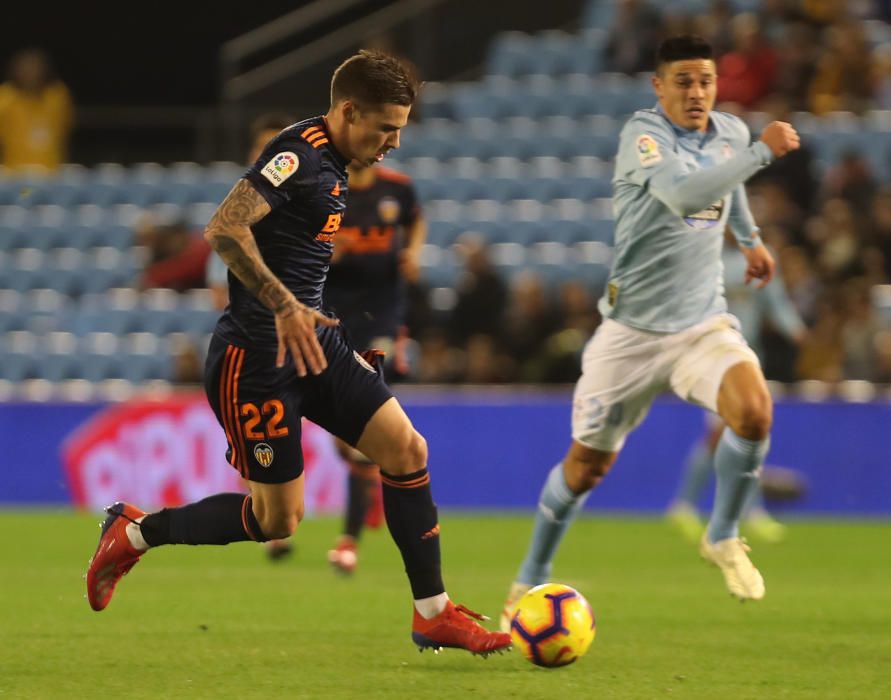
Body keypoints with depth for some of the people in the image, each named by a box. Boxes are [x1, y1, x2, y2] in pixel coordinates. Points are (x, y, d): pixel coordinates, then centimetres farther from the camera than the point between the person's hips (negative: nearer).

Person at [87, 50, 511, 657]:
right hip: (256, 356, -9)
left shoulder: (331, 163, 12)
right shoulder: (301, 155, -18)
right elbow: (224, 229, -29)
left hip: (310, 338, 9)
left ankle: (433, 614, 5)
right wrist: (284, 306, -32)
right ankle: (135, 532, 18)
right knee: (279, 520, -2)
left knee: (407, 448, -2)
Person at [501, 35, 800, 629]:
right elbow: (683, 192, -35)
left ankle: (723, 538, -2)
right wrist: (763, 152, -33)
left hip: (704, 324, 4)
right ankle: (530, 581, 30)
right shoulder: (643, 133, -16)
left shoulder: (731, 131, 4)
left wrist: (750, 238, 34)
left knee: (753, 409, -26)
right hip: (632, 330, -3)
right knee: (587, 465, 7)